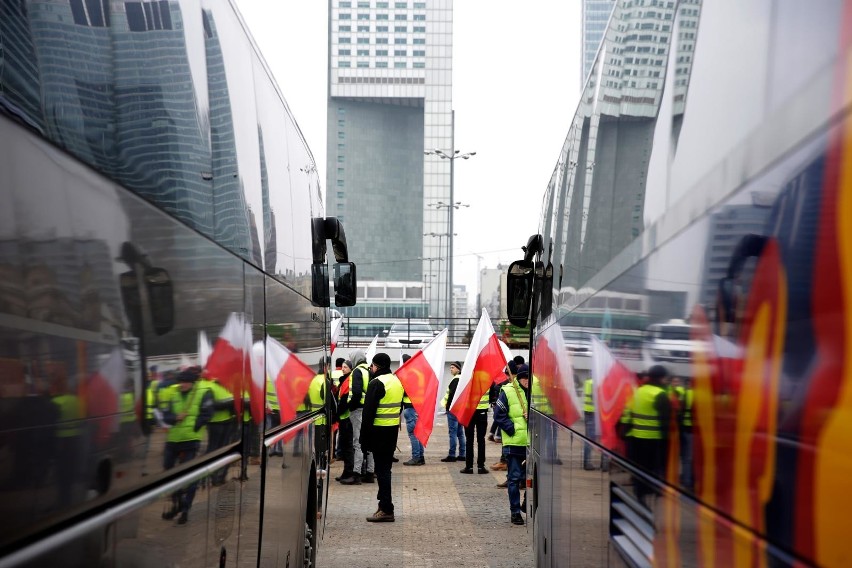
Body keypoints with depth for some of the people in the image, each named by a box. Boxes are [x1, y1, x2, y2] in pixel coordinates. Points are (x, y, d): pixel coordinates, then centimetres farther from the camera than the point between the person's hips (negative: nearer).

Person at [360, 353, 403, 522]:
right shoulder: (397, 381, 14)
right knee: (386, 467, 16)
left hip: (379, 430, -8)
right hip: (393, 429, 8)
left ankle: (386, 509, -7)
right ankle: (384, 504, 23)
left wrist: (364, 437, -12)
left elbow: (369, 411, -15)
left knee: (381, 468, -6)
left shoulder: (377, 383, -14)